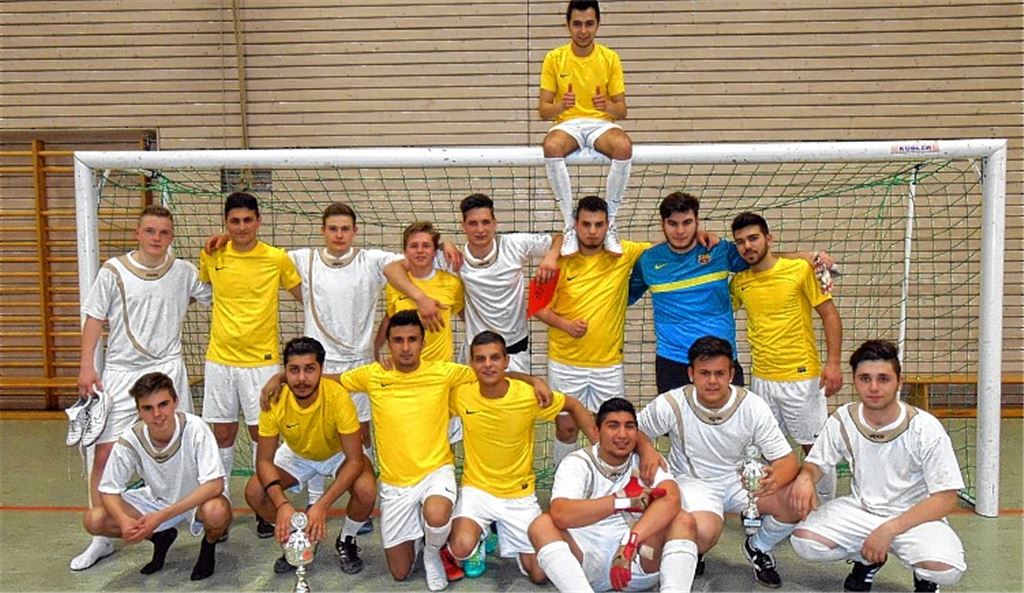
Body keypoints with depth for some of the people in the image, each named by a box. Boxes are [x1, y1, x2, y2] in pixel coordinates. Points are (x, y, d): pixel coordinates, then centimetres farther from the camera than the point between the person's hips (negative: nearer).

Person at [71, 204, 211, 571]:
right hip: (120, 372, 0)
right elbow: (94, 319, 2)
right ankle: (101, 537, 14)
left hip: (168, 369, 1)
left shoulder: (184, 272, 3)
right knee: (103, 454, -1)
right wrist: (87, 368, -4)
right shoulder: (113, 271, -1)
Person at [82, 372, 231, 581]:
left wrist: (161, 516, -37)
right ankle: (161, 538, 12)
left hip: (199, 500, -4)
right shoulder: (130, 440, -19)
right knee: (95, 520, -14)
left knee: (216, 512, -38)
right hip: (157, 499, 4)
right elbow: (109, 490, -9)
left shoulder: (194, 428, -30)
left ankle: (209, 545, 0)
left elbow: (214, 484, -33)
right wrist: (124, 520, -31)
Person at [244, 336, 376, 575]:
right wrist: (282, 504, -36)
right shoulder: (275, 401, -28)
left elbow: (355, 460, -32)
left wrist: (322, 506, -42)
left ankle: (346, 541, 3)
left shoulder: (338, 397, -36)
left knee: (366, 491, -31)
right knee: (254, 492, -19)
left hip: (338, 455, -2)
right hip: (297, 455, 3)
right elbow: (264, 460, -20)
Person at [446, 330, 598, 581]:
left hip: (519, 494, 1)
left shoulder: (530, 396, -18)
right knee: (462, 549, -29)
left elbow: (574, 406, -1)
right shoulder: (461, 394, -14)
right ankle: (479, 538, 10)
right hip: (476, 488, 0)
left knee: (540, 574, 0)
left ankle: (506, 531, 30)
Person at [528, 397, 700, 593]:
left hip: (639, 561, 1)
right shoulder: (577, 463, -6)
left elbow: (671, 498, -23)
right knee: (541, 525, -25)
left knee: (683, 520, -20)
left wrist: (629, 542, -38)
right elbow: (560, 515, -26)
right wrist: (623, 500, -27)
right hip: (588, 559, -1)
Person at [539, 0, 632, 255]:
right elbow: (543, 111, 2)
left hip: (601, 124, 1)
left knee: (624, 147, -36)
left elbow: (622, 111, 5)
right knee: (551, 146, -38)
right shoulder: (554, 58, 4)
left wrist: (608, 105, -19)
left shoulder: (610, 58, 5)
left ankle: (609, 224, -22)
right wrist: (561, 105, -21)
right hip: (567, 124, 0)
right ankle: (570, 225, -28)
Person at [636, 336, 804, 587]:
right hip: (693, 482, -3)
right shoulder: (671, 404, -17)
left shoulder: (752, 406, -14)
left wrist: (774, 480, -37)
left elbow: (788, 460, -13)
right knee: (704, 533, -35)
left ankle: (758, 548, 10)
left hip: (740, 479, 3)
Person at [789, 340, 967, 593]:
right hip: (860, 509, 3)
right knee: (805, 540, -21)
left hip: (915, 515, -3)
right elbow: (816, 463, 2)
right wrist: (805, 477, -25)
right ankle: (867, 559, 11)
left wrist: (888, 530, -25)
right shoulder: (842, 420, -10)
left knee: (945, 568, -33)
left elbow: (945, 499, -16)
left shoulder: (925, 428, -18)